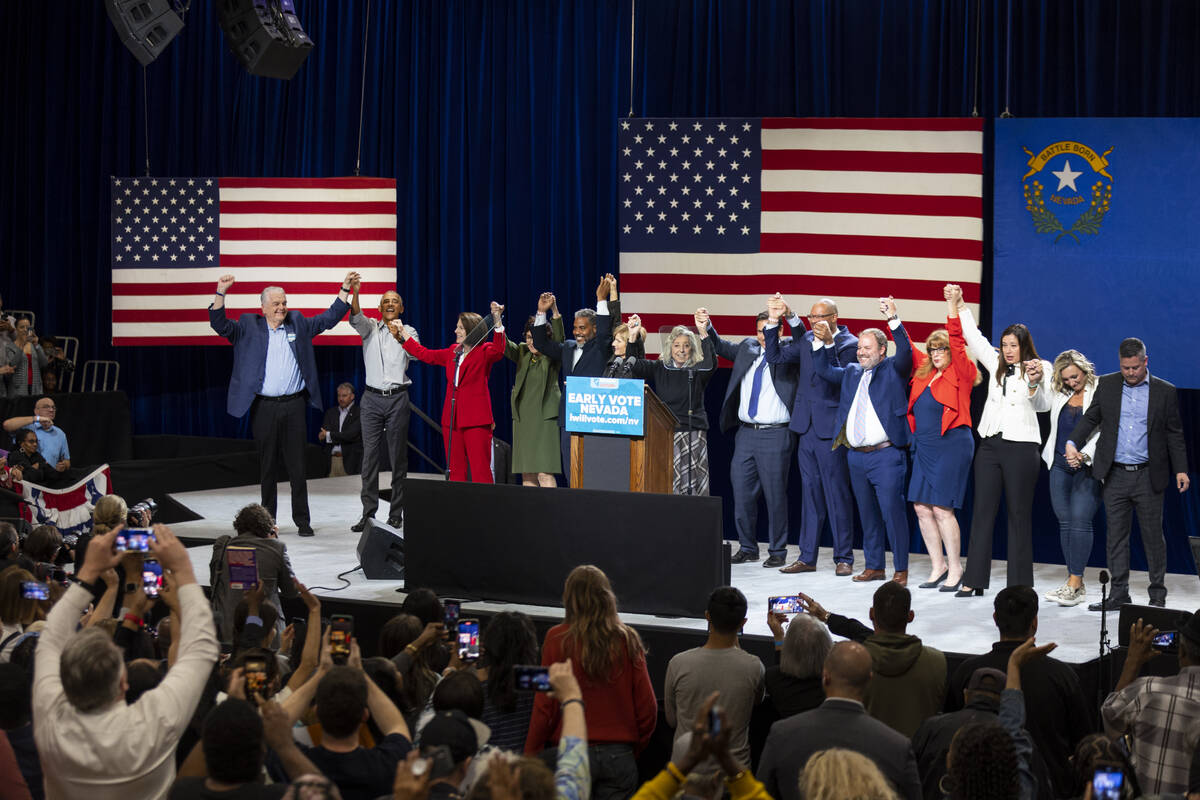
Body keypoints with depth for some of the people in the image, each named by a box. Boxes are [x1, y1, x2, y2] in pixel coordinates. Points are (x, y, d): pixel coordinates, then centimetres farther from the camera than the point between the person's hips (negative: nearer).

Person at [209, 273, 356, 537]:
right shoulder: (249, 327, 6)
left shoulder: (298, 324, 12)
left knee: (297, 466, 3)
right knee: (267, 466, 5)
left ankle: (302, 520, 9)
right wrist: (221, 293, -15)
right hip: (264, 408, -1)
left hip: (294, 406, 1)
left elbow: (329, 318, 14)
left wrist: (345, 289, 5)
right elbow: (220, 325, -3)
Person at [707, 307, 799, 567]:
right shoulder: (748, 348, 13)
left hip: (775, 435, -5)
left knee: (775, 495, -1)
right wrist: (707, 328, 7)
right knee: (742, 494, 7)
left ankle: (777, 551, 9)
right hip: (746, 432, 5)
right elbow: (721, 347, 24)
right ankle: (747, 548, 19)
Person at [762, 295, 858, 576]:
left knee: (837, 494, -1)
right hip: (806, 427, 6)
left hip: (830, 428, -6)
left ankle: (843, 558, 7)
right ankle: (807, 557, 16)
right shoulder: (806, 340, 11)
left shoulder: (849, 344, -6)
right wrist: (772, 323, 1)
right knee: (810, 493, 11)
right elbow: (776, 357, 9)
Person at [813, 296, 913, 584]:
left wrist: (893, 320, -28)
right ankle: (874, 566, 19)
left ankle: (900, 570, -5)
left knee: (892, 510, -10)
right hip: (856, 457, 6)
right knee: (867, 514, 11)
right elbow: (824, 369, 14)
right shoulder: (851, 373, 18)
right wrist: (822, 341, -1)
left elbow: (905, 352, -15)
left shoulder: (893, 370, 1)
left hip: (886, 455, -6)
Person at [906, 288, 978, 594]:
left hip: (951, 445, -7)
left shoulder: (961, 373, -3)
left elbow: (956, 340, -15)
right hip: (924, 447, 7)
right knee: (922, 507, 4)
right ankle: (938, 566, 14)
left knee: (941, 508, -9)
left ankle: (955, 568, 2)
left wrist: (952, 304, -21)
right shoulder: (924, 371, 14)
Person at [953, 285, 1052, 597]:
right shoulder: (997, 365, 14)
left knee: (1019, 514, -1)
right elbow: (974, 337, 23)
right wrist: (959, 304, 23)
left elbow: (1042, 405, -14)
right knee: (983, 511, 2)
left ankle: (1020, 585, 3)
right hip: (990, 444, 5)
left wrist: (1034, 383, -33)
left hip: (1021, 447, -5)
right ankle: (974, 580, 3)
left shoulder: (1040, 368, -1)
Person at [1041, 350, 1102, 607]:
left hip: (1088, 467, -6)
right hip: (1060, 465, 6)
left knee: (1080, 520, -13)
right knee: (1065, 521, 4)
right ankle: (1074, 583, 9)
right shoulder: (1059, 396, 11)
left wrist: (1085, 454, -24)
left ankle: (1075, 584, -13)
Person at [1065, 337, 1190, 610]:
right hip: (1115, 475, 2)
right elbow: (1091, 418, 11)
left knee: (1153, 535, 3)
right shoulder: (1106, 385, 7)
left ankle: (1158, 594, 14)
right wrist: (1073, 442, -5)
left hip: (1148, 476, -2)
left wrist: (1180, 470, -2)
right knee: (1116, 535, 5)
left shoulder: (1165, 392, 2)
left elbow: (1174, 433, 4)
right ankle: (1118, 593, 11)